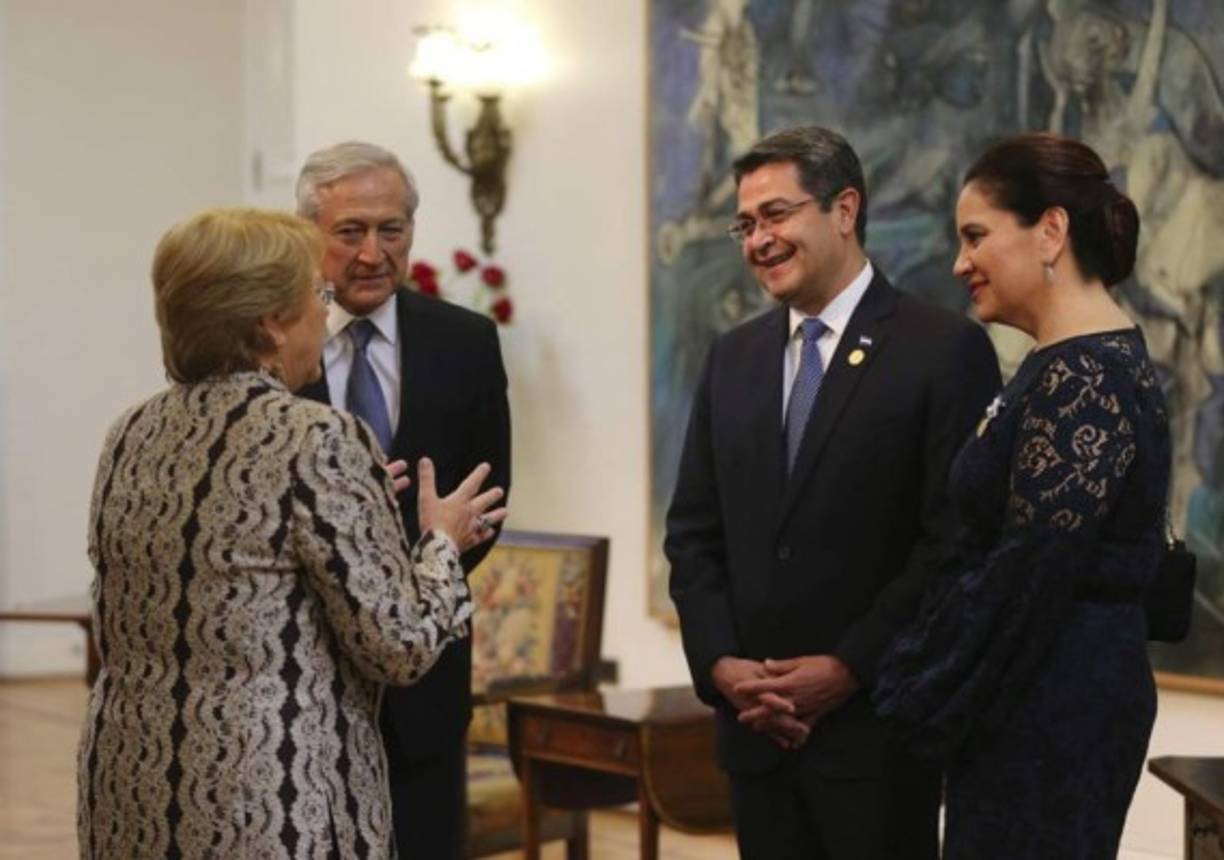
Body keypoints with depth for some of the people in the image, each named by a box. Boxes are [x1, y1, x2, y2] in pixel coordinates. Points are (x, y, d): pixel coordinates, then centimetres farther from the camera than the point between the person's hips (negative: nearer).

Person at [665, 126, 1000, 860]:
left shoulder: (945, 349, -7)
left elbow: (960, 539, -11)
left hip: (878, 723, -5)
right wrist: (719, 663, -3)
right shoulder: (734, 357, 12)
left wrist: (849, 668, -14)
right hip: (755, 722, 5)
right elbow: (694, 533, 12)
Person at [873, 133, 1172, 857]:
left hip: (1053, 713, -9)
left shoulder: (1083, 377, -18)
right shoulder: (1067, 366, 13)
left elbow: (1033, 573, -21)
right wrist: (926, 683, 13)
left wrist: (929, 701, -10)